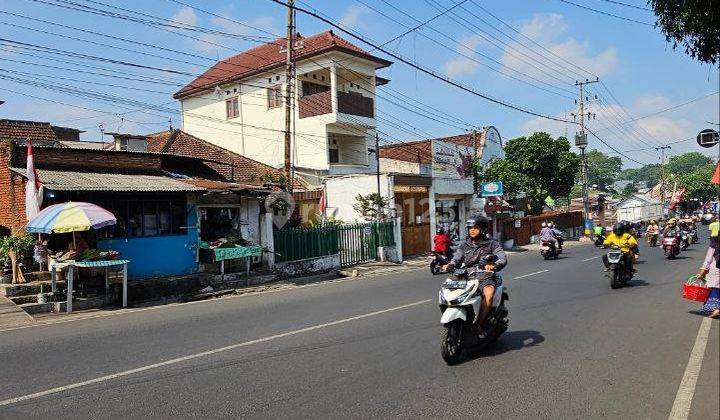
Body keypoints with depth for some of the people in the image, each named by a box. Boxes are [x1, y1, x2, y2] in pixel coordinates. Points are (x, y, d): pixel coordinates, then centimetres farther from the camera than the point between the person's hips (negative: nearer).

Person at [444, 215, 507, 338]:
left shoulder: (492, 244, 5)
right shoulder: (465, 245, 16)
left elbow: (503, 259, -8)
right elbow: (457, 259, 4)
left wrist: (493, 265, -31)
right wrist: (450, 265, -20)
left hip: (485, 276, -3)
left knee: (489, 293, -35)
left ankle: (478, 324, -23)